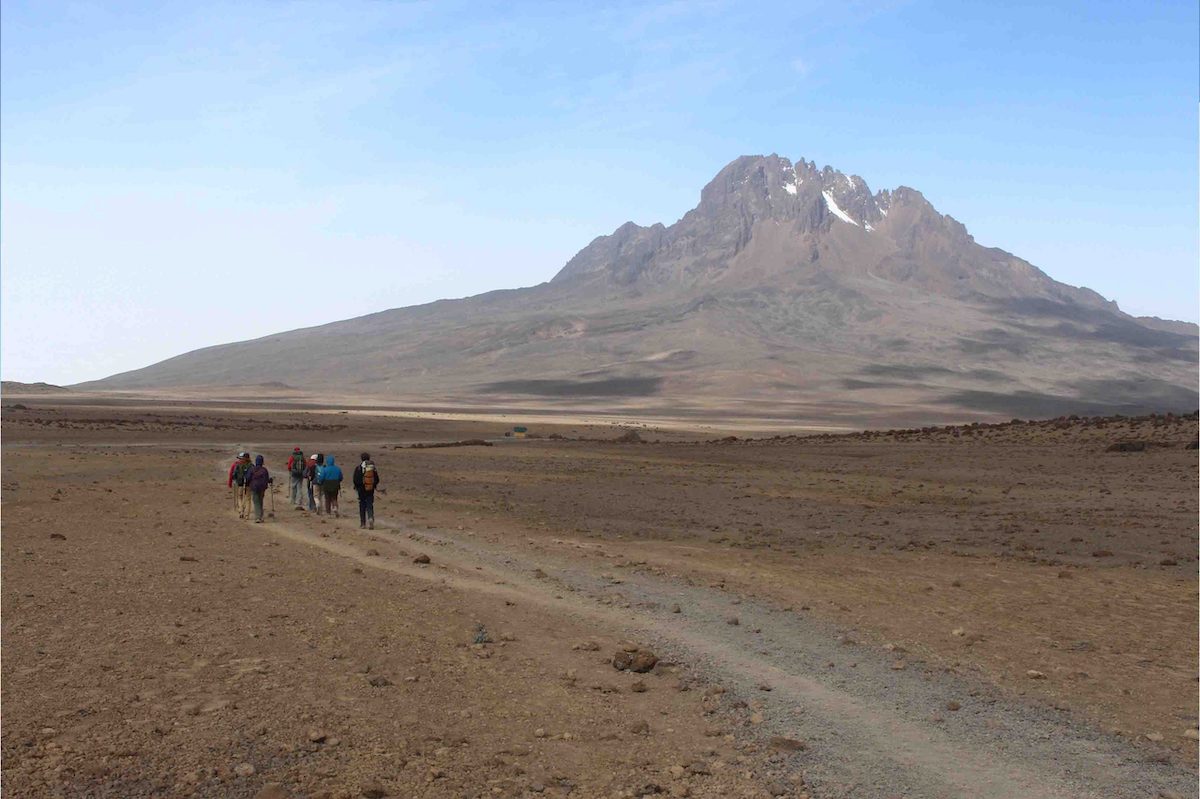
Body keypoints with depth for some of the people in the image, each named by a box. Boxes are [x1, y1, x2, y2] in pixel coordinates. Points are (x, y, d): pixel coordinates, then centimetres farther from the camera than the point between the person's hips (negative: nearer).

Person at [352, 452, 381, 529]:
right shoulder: (373, 468, 2)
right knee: (370, 505, 6)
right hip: (371, 490, 2)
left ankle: (363, 523, 12)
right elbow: (377, 480, 6)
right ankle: (371, 518, -20)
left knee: (362, 506, 8)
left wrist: (356, 487, 11)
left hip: (362, 489, -2)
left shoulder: (358, 468, -7)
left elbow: (355, 480, -6)